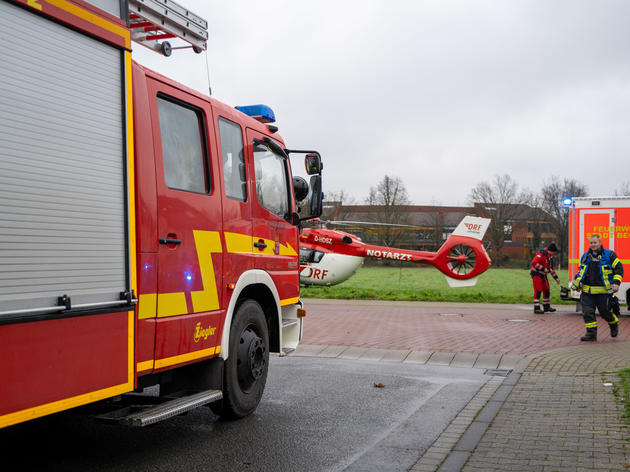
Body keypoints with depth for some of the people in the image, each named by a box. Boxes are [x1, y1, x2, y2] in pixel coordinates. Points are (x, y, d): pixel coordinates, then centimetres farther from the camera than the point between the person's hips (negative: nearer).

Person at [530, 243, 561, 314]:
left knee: (546, 290, 13)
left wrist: (556, 278, 20)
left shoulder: (549, 256, 15)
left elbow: (551, 268, 24)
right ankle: (536, 308, -7)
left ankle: (546, 306, 24)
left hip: (543, 275, 10)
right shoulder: (542, 254, -17)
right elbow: (534, 262, -26)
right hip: (536, 274, -10)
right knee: (538, 291, -10)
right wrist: (543, 269, -25)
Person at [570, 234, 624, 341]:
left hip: (603, 291, -4)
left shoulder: (609, 255, -1)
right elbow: (581, 271, 24)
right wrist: (576, 282, 12)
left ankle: (614, 324, 33)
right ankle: (591, 333, 3)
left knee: (604, 311, 2)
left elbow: (618, 268, -1)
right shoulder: (585, 256, 12)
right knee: (587, 312, -5)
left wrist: (616, 282, -13)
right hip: (587, 291, 4)